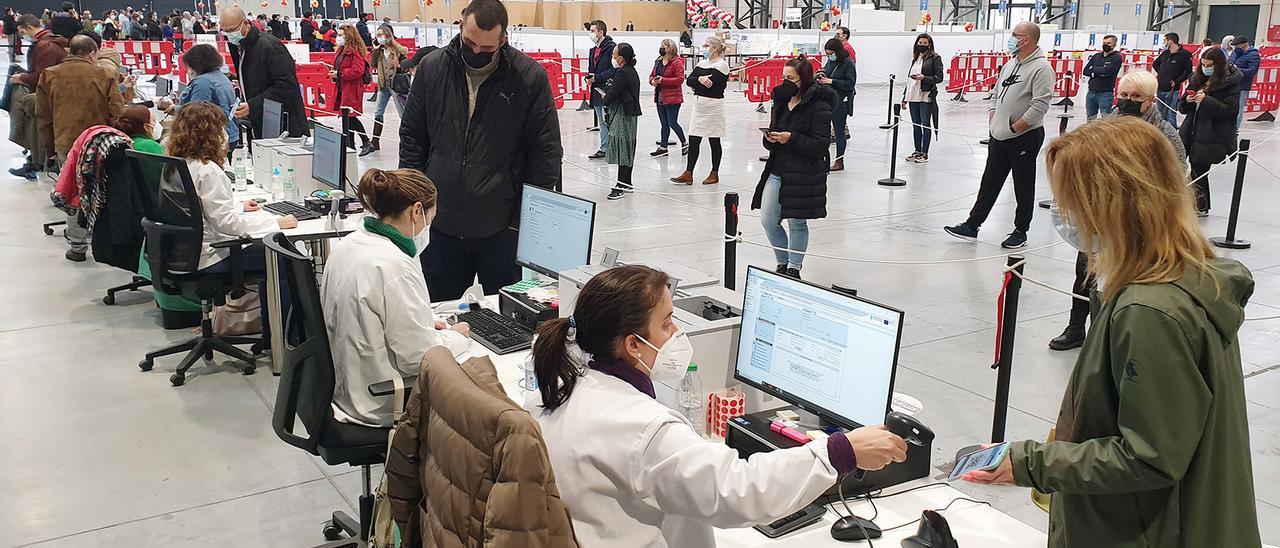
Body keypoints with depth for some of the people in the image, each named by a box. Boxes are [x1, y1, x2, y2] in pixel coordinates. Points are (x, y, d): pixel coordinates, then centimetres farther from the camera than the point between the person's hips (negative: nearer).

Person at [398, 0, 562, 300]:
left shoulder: (530, 76, -8)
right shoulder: (432, 67, 0)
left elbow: (546, 151, -4)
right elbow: (412, 138, 8)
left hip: (503, 227, -2)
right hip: (440, 223, 3)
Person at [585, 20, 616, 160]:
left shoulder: (611, 47, -11)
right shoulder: (593, 50, 17)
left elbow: (614, 69, -18)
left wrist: (596, 78, -18)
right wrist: (588, 77, 2)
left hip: (607, 90, -9)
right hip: (597, 90, 9)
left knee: (608, 121, -8)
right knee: (602, 122, 14)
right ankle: (604, 149, 20)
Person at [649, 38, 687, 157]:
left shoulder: (677, 62, -12)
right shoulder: (658, 61, 12)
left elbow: (680, 79, -20)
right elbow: (652, 75, 19)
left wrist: (663, 80, -23)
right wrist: (652, 81, -6)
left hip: (672, 98, -7)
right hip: (659, 97, 7)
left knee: (672, 123, -3)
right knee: (664, 124, 12)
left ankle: (684, 143, 17)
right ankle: (663, 147, 18)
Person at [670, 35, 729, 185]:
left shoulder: (721, 65, -9)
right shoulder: (702, 63, 13)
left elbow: (710, 84, -20)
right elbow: (689, 80, 2)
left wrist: (695, 83, -5)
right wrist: (700, 80, -17)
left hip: (713, 106, -7)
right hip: (699, 106, 7)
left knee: (714, 141, 4)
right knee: (693, 140, 4)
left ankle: (714, 174, 15)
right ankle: (688, 174, 7)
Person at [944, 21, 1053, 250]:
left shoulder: (1041, 68, -15)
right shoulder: (1010, 64, 12)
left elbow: (1040, 106, -22)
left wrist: (1013, 128, -18)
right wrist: (993, 118, 9)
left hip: (1025, 137, -8)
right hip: (1000, 137, 8)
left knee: (1023, 187, 5)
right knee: (989, 182, 10)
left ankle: (1021, 232, 17)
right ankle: (972, 226, 14)